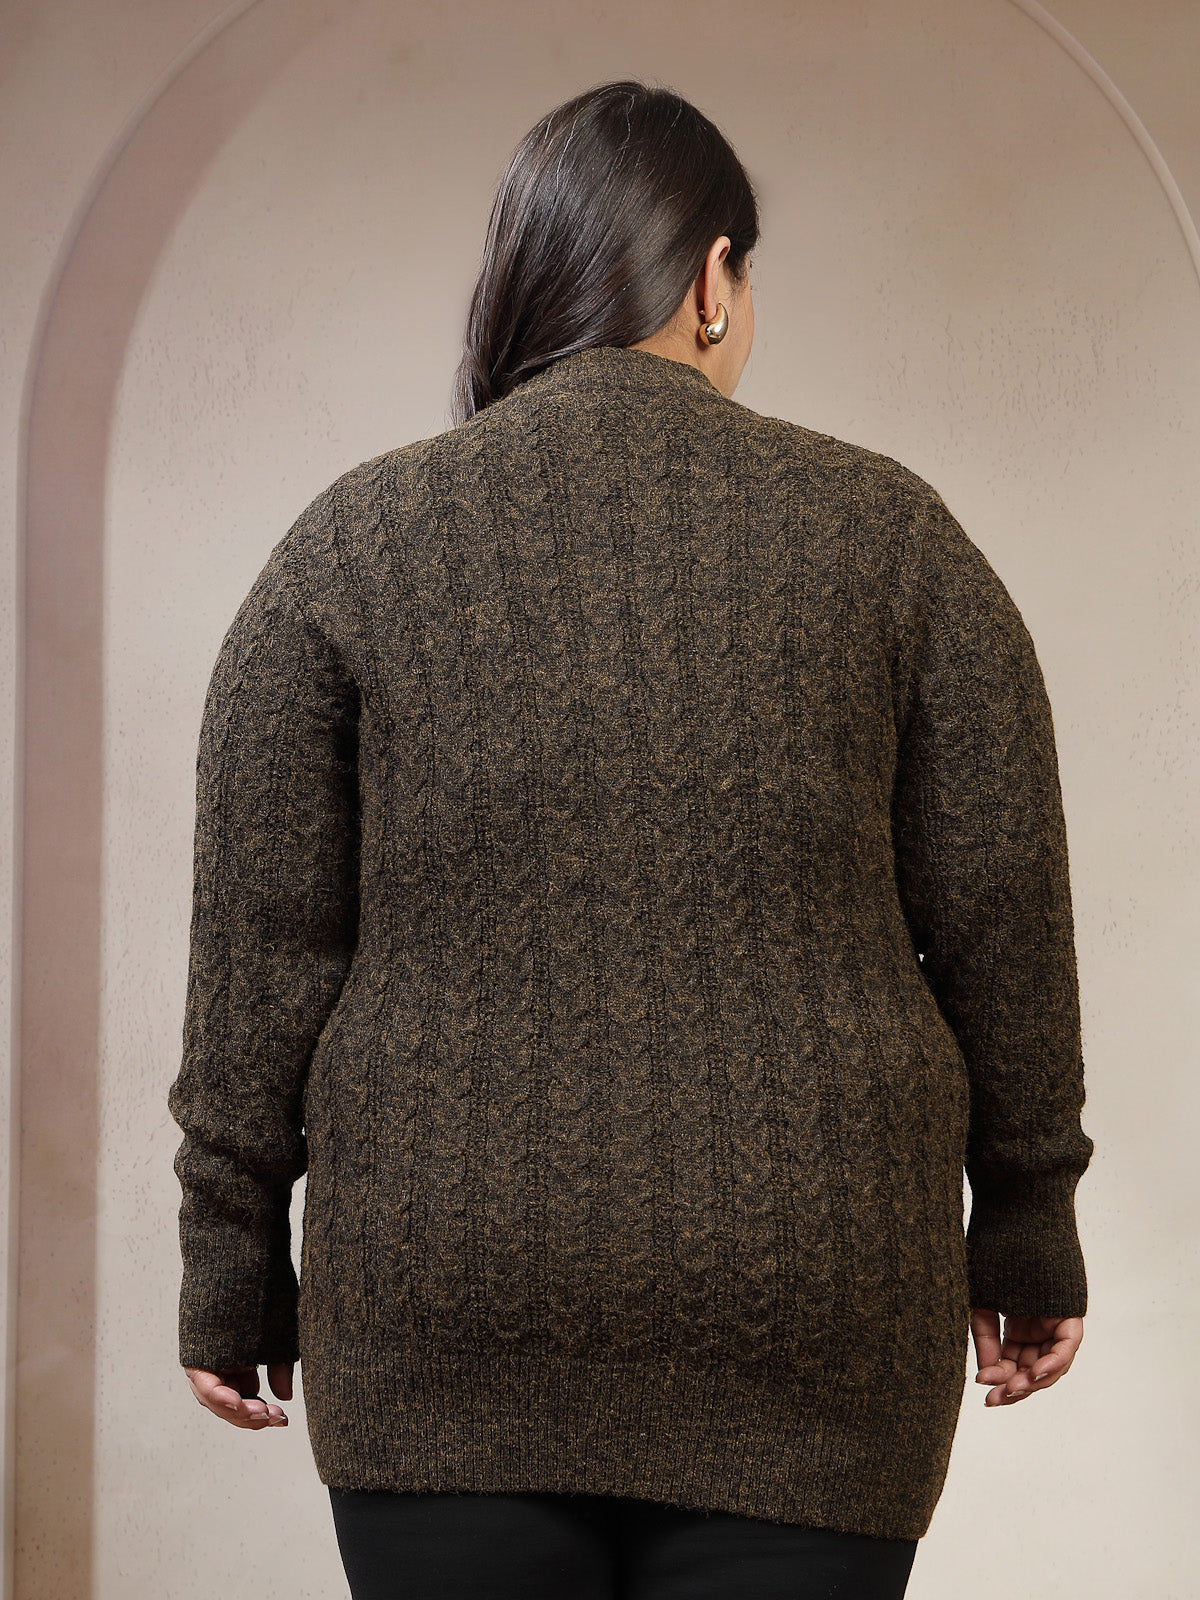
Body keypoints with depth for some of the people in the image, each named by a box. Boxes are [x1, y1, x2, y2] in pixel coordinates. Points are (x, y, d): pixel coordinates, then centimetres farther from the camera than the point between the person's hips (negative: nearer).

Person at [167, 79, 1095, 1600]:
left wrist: (233, 1268, 8)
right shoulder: (887, 533, 0)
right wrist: (1026, 1225, 14)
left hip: (442, 1302, 0)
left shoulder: (353, 543, 0)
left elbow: (261, 956, 0)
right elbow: (1003, 929, 2)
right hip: (804, 1307, 0)